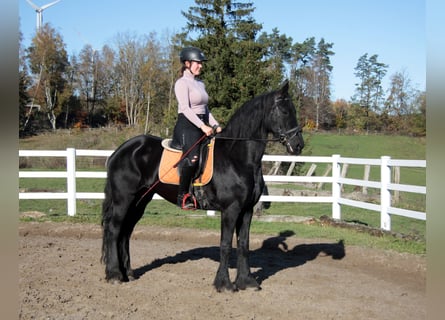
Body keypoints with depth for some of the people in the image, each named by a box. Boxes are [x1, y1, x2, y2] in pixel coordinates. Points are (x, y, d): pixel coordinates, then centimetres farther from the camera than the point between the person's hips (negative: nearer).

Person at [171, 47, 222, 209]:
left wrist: (216, 126, 10)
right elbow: (185, 108, -16)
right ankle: (183, 195, -20)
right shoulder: (182, 83, -4)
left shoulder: (200, 84, 22)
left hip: (203, 127, 9)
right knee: (193, 157, -30)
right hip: (187, 125, -9)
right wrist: (202, 126, -24)